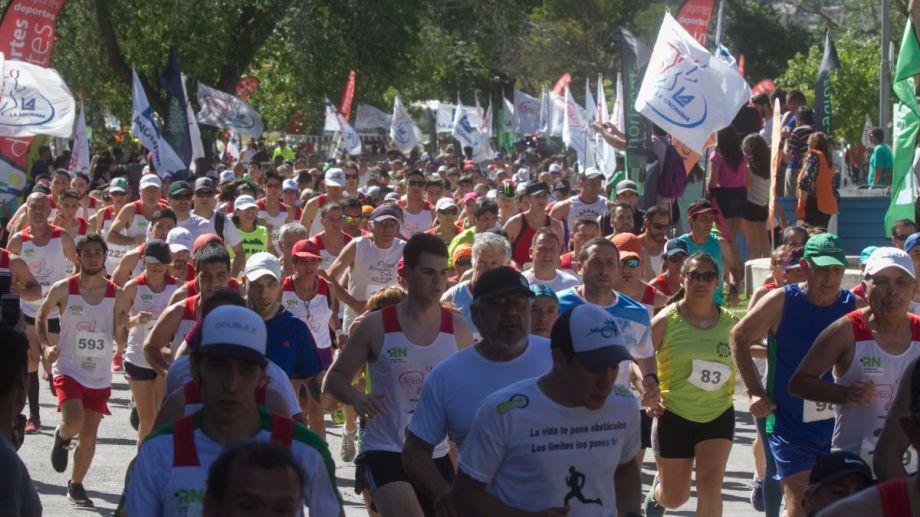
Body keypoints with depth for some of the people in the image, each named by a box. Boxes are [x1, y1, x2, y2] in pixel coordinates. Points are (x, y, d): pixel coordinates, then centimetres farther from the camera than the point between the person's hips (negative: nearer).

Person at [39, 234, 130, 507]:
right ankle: (62, 436, 15)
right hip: (68, 369, -2)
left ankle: (76, 486, 24)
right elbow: (41, 316, 10)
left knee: (89, 434, 6)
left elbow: (122, 343, 2)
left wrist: (121, 327, -20)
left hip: (99, 376, 2)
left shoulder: (117, 296, -2)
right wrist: (46, 346, -5)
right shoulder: (63, 289, -7)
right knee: (74, 423, -22)